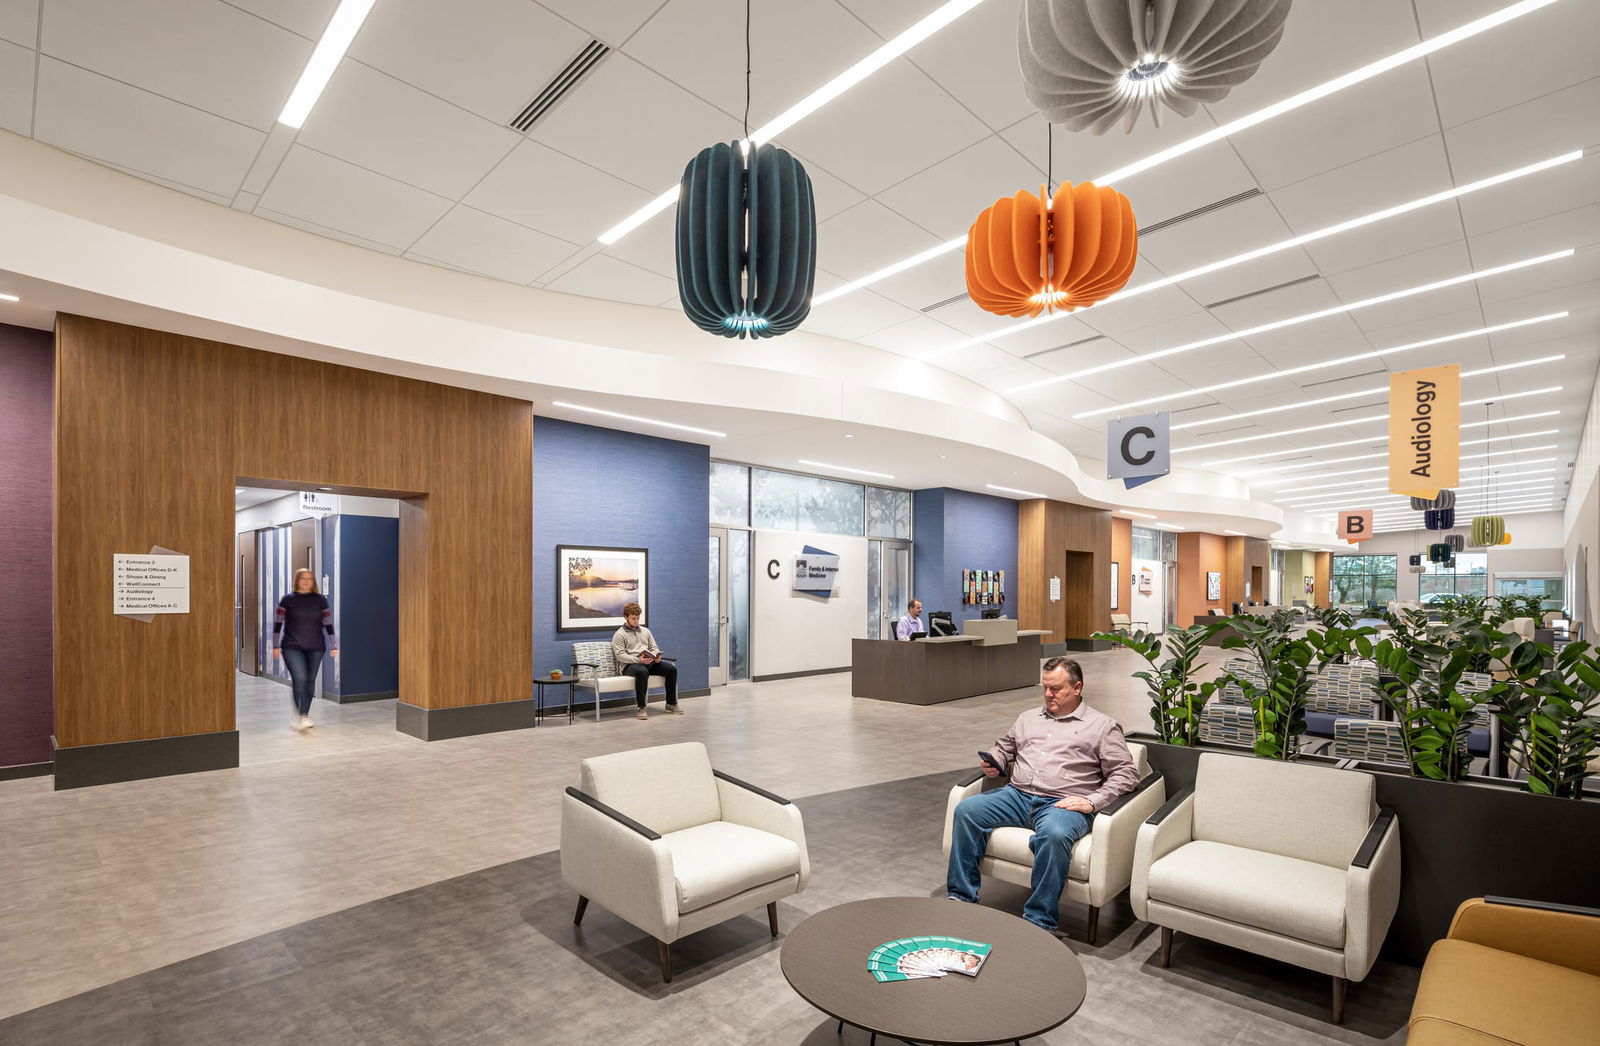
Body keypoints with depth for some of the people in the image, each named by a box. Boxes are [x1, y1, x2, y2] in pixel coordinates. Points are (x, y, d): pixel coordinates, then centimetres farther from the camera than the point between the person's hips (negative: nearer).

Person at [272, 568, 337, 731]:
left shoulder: (320, 600, 5)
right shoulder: (288, 599, 1)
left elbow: (328, 624, 5)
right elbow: (278, 623, 4)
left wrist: (333, 646, 3)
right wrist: (276, 646, 0)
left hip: (315, 648, 2)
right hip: (292, 647, -2)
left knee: (310, 682, 7)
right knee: (300, 679, -14)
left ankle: (304, 715, 20)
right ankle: (300, 716, -2)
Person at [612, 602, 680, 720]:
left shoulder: (645, 631, 23)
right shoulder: (619, 635, 4)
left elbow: (654, 647, 21)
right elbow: (620, 655, -8)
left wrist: (657, 656, -4)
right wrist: (638, 659, -23)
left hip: (650, 662, 6)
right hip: (630, 665, -5)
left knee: (671, 668, -19)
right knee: (642, 671, -41)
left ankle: (671, 704, -10)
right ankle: (641, 708, -32)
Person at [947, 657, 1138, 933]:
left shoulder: (1102, 726, 9)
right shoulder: (1028, 718, 24)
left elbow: (1126, 774, 2)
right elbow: (1003, 748, 33)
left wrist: (1092, 801, -12)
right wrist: (994, 763, 9)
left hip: (1062, 804, -5)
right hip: (1016, 795, 5)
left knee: (1054, 834, -39)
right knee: (966, 810, -18)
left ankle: (1039, 920, -25)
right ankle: (962, 897, -11)